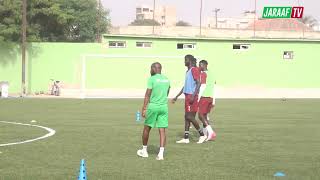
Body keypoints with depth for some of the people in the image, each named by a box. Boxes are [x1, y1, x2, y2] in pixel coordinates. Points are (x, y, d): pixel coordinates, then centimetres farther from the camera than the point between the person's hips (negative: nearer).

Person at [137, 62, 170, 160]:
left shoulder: (152, 79, -7)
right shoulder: (167, 79, 10)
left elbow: (147, 95, -11)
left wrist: (144, 109, -10)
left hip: (153, 106, -4)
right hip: (164, 106, 4)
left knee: (147, 128, 12)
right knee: (162, 130, 0)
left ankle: (144, 151, 23)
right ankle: (161, 153, -7)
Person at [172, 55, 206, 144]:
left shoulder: (194, 70, -10)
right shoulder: (188, 71, 20)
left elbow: (198, 83, -19)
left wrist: (193, 96, -27)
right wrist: (177, 96, 27)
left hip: (192, 96, -10)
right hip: (187, 96, 10)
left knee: (189, 116, -11)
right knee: (187, 117, 7)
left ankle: (202, 135, -3)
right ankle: (186, 138, 8)